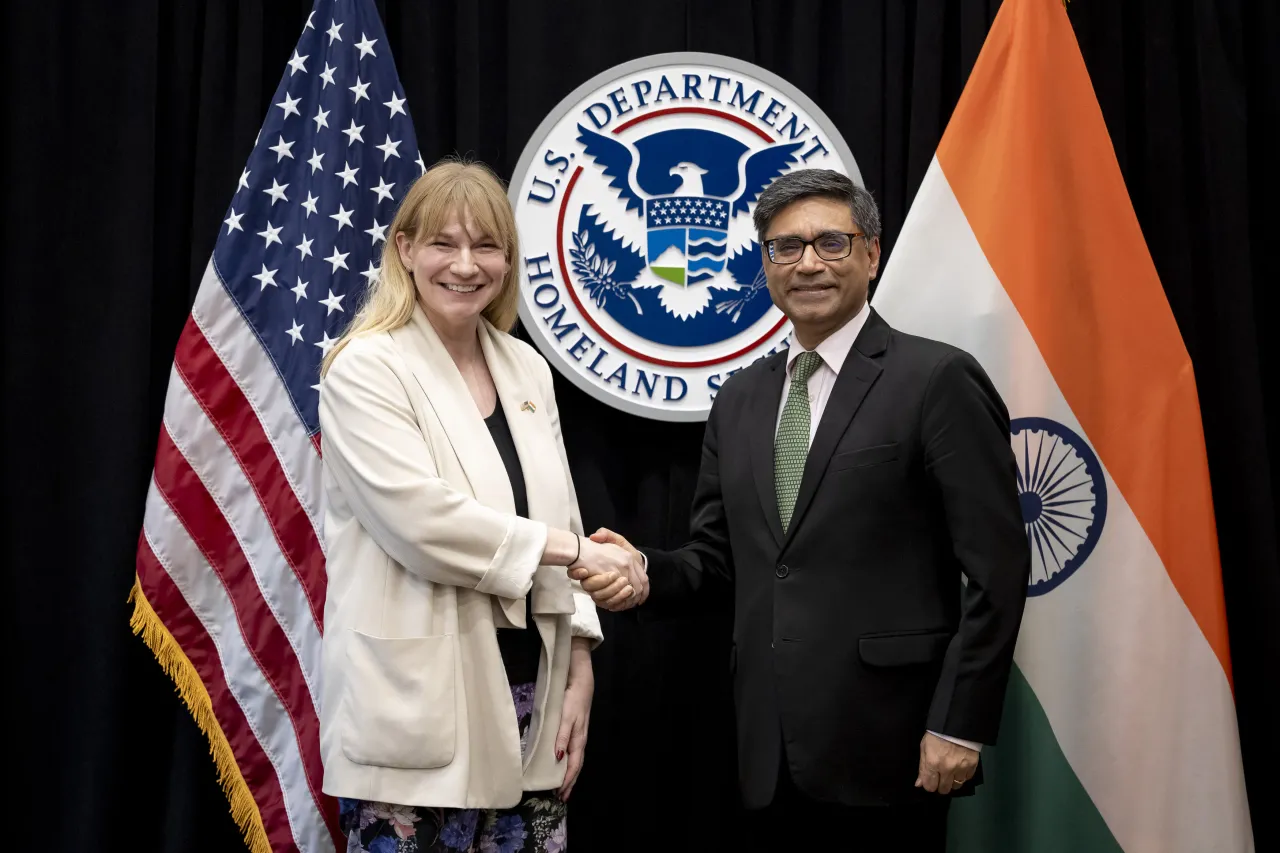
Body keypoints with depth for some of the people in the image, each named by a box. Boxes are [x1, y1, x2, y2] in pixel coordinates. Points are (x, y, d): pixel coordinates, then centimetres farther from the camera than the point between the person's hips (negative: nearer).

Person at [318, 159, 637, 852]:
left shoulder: (527, 370, 11)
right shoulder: (365, 369, -7)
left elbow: (559, 520, 12)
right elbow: (423, 520, -18)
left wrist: (579, 669, 7)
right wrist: (570, 549, -13)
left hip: (527, 698, 6)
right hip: (421, 712, -5)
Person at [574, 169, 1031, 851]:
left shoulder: (938, 380, -6)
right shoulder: (739, 399, 12)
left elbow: (996, 567, -9)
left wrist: (959, 725, -12)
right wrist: (648, 574, -5)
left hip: (887, 747, -5)